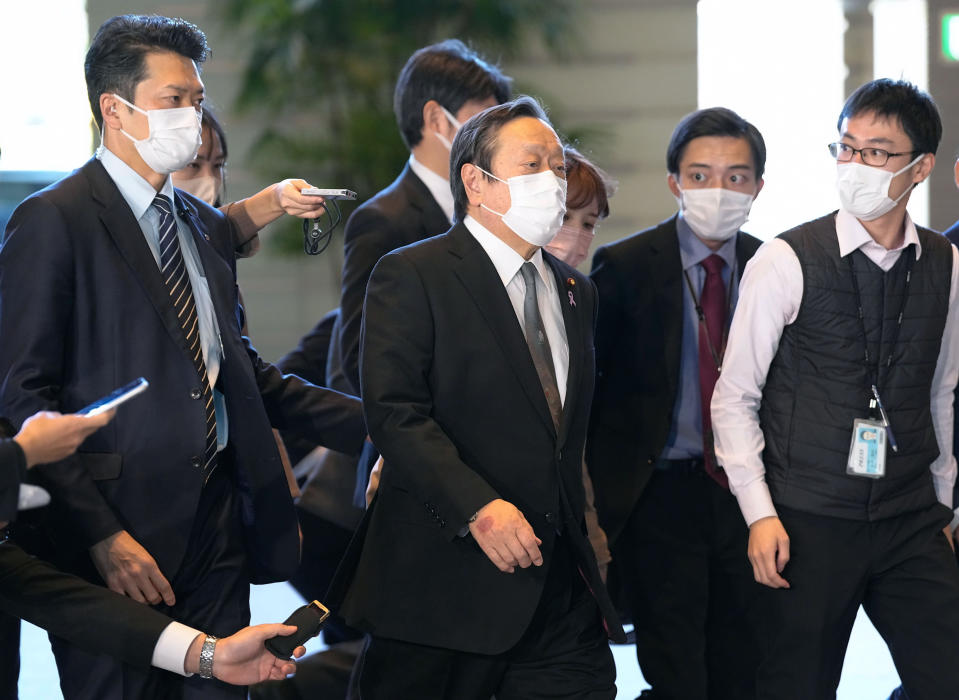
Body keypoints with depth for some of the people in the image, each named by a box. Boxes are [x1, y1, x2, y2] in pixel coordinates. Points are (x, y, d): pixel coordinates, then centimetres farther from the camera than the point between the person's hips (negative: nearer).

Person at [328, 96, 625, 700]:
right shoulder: (412, 276, -4)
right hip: (442, 579, -6)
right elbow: (396, 412, -15)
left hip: (559, 585, 6)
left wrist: (577, 532, 15)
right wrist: (478, 508, -24)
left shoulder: (575, 292, 19)